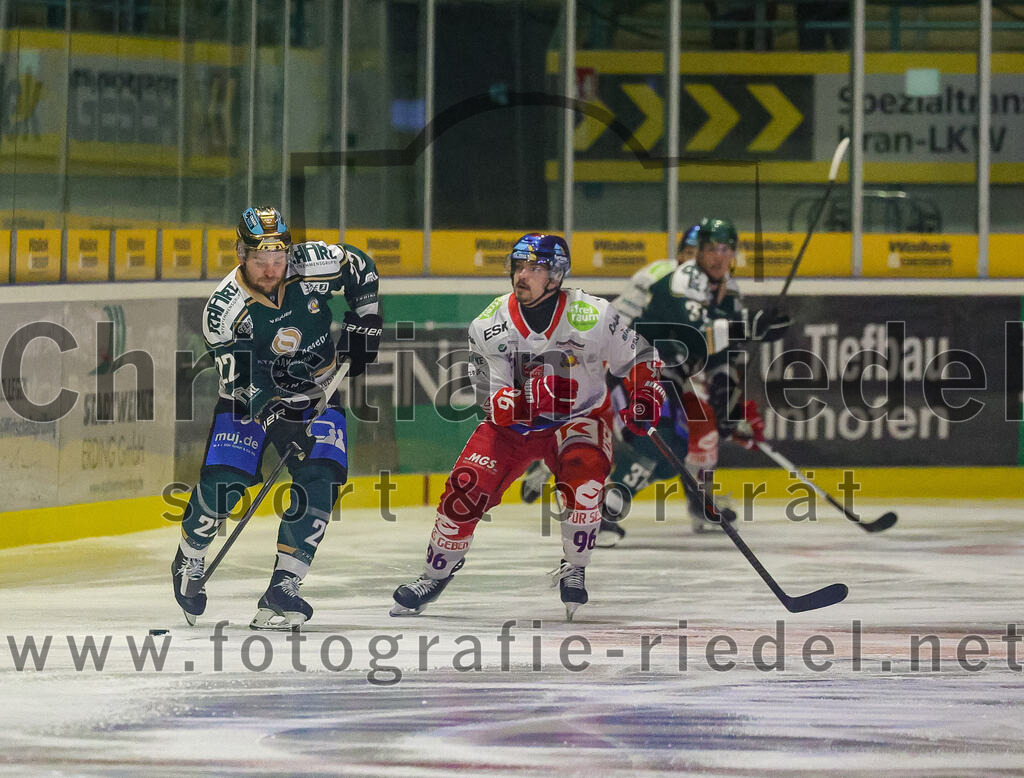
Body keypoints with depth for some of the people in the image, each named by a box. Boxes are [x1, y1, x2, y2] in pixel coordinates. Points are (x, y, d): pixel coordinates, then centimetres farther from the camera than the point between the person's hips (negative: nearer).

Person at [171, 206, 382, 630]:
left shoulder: (316, 265, -20)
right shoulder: (224, 309, -25)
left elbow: (361, 268, 2)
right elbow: (243, 381, -25)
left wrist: (363, 323, -2)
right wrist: (276, 424, -36)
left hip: (316, 394, 2)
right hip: (251, 397, -2)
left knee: (318, 481, -18)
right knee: (219, 484, -14)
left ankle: (283, 589, -14)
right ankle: (188, 562, 15)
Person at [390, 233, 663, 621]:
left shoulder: (593, 316, -18)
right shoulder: (489, 325, -15)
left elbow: (639, 357, -2)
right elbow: (493, 402, -18)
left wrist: (645, 398, -17)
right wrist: (526, 401, -39)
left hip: (579, 417, -1)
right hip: (512, 424, 2)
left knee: (583, 477, -30)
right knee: (467, 487, -11)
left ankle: (573, 570, -9)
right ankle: (436, 574, 12)